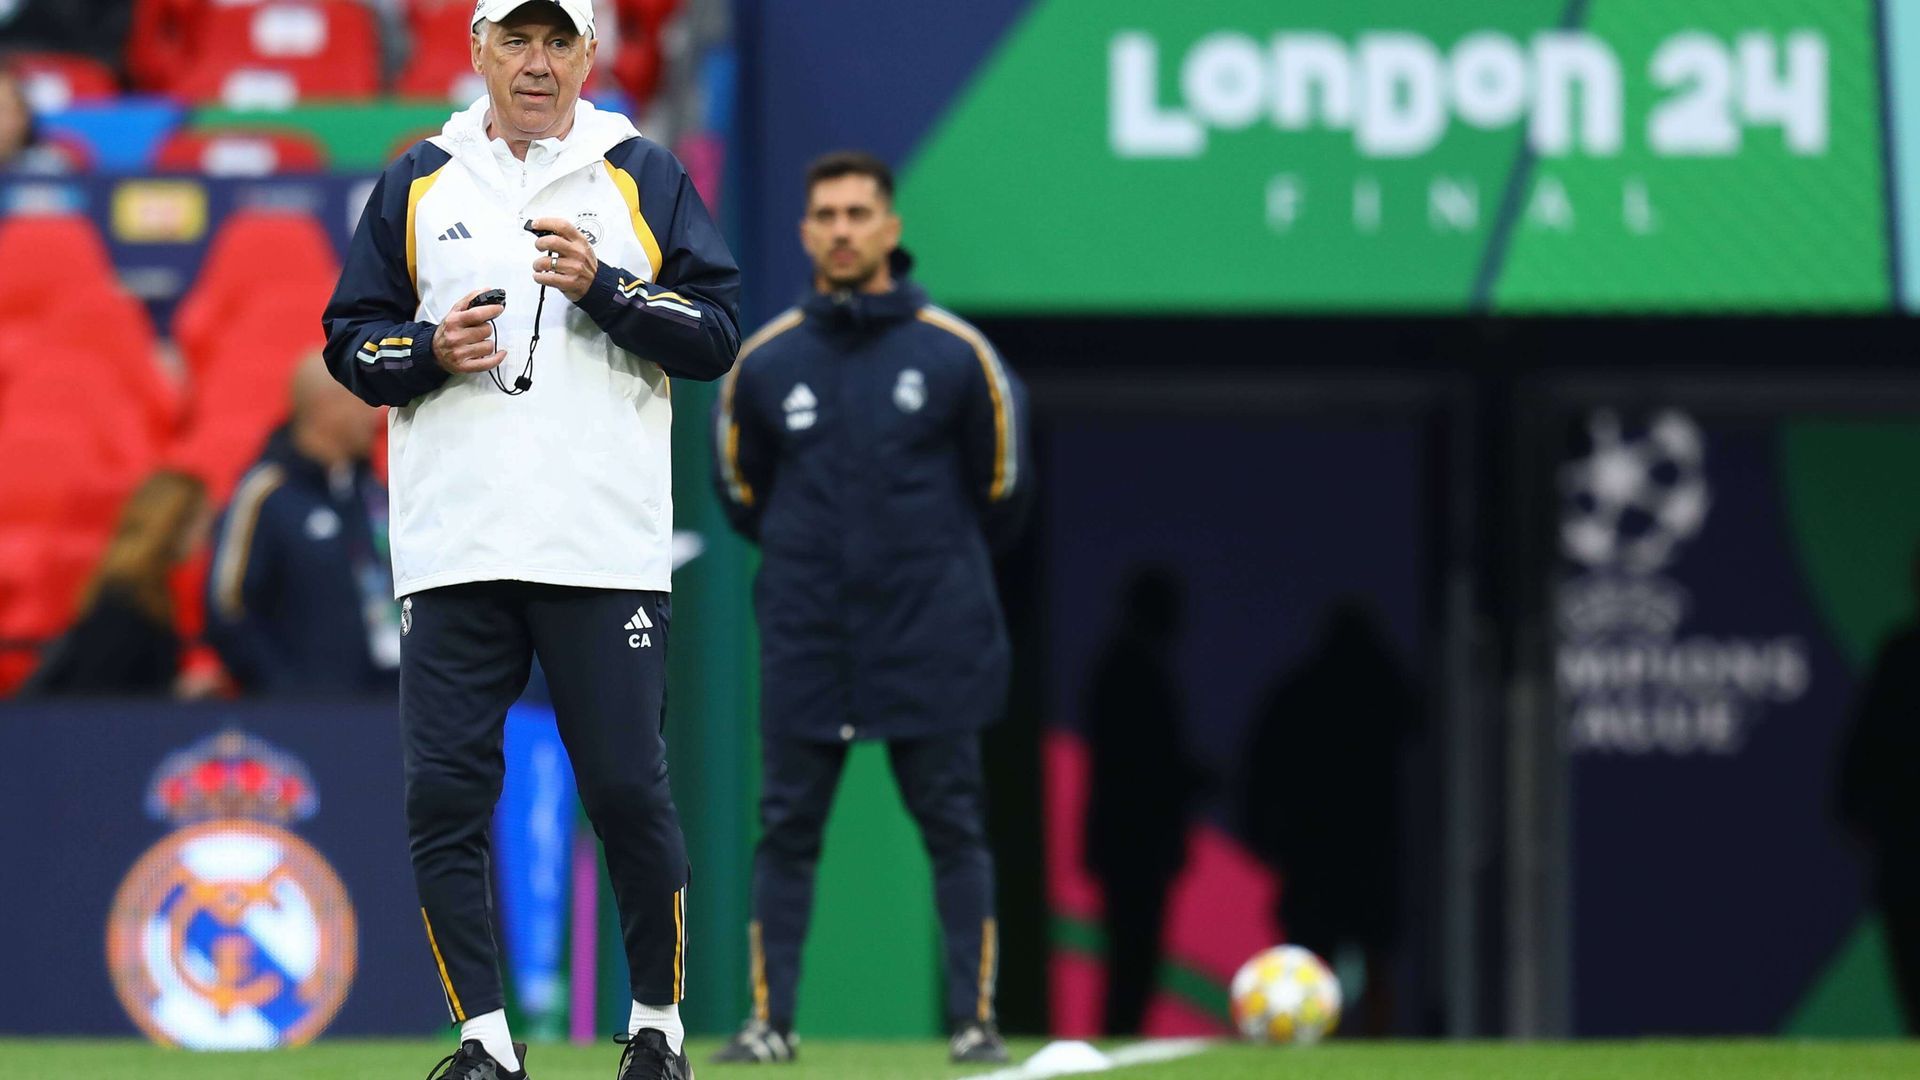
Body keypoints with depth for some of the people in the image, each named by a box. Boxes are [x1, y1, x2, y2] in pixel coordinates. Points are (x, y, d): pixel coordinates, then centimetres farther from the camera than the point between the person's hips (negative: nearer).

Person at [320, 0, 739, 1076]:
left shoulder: (645, 177, 8)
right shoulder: (418, 185, 13)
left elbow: (717, 337, 2)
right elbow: (352, 342, 14)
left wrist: (605, 288, -11)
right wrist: (431, 350, -6)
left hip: (606, 550, -2)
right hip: (454, 553, 2)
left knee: (631, 792, -3)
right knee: (444, 795, -4)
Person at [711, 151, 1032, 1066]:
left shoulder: (955, 354, -2)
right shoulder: (765, 362, 2)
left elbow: (1002, 488, 10)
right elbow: (740, 491, 17)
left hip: (931, 643, -1)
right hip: (806, 640, 1)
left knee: (954, 831, 2)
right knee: (787, 829, 2)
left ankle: (974, 1018, 5)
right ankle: (770, 1021, 5)